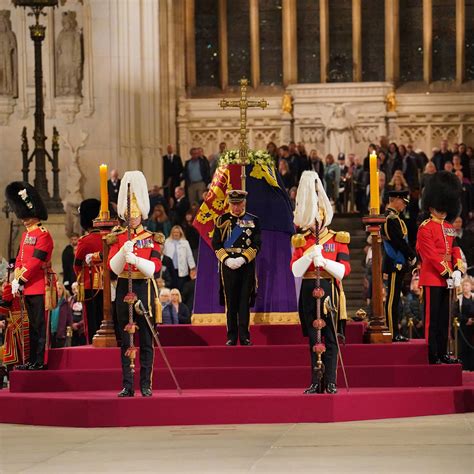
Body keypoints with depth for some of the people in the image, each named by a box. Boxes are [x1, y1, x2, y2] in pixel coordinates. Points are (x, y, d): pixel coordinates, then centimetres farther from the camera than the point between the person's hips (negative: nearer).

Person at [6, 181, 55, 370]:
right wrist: (16, 280, 3)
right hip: (28, 288, 9)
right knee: (33, 326, 12)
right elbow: (19, 259, 16)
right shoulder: (26, 235, 17)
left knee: (40, 325, -5)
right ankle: (33, 360, 16)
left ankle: (40, 362, -3)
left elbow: (35, 261, -17)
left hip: (40, 287, -9)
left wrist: (21, 280, -16)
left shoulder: (43, 235, -10)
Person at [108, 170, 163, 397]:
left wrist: (136, 259, -25)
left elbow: (154, 268, -8)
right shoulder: (117, 239, 7)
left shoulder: (152, 239, 3)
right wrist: (123, 251, -22)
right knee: (125, 339, 3)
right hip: (124, 289, 2)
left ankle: (146, 385, 3)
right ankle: (127, 385, 5)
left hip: (144, 288, -2)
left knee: (146, 340, 0)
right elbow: (113, 267, -5)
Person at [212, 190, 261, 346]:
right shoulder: (222, 220, 7)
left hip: (247, 265, 0)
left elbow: (256, 245, 1)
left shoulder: (253, 221, 7)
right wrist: (226, 259, -12)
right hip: (228, 266, 0)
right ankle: (231, 337, 5)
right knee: (230, 302, 1)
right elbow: (216, 244, 3)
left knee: (245, 302, 0)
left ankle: (244, 337, 3)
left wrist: (243, 258, -12)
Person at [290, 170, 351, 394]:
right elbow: (295, 270, -2)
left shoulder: (338, 239, 3)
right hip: (309, 291, 2)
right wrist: (310, 255, -16)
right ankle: (316, 382, 8)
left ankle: (330, 382, 1)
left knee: (330, 338, -2)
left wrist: (323, 261, -19)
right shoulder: (301, 241, 8)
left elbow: (344, 270, -6)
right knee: (313, 338, 5)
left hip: (330, 290, -2)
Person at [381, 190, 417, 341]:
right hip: (396, 265, -10)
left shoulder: (391, 216, 17)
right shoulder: (392, 218, -16)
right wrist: (412, 256, -8)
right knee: (393, 298, -7)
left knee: (394, 298, 12)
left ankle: (395, 332, 16)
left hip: (396, 264, 10)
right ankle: (393, 333, -6)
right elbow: (400, 241, -19)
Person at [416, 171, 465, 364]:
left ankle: (442, 353, 16)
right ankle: (433, 355, -3)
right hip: (432, 279, -8)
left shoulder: (449, 228, 15)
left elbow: (455, 250, 13)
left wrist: (457, 272, -3)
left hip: (446, 280, 8)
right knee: (432, 318, -5)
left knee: (444, 318, 11)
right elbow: (432, 255, -16)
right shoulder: (425, 228, -10)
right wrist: (447, 274, -17)